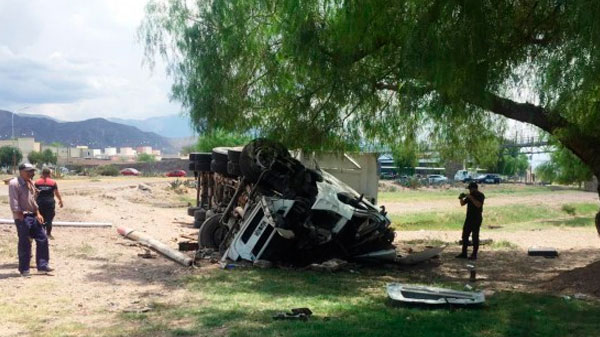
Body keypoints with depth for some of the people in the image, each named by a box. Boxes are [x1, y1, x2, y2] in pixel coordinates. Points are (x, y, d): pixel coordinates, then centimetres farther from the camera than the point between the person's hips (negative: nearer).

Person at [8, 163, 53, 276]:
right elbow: (14, 204, -18)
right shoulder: (14, 183, -14)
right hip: (22, 217, -8)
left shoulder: (30, 183, 11)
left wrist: (38, 214, 12)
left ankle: (42, 265, 14)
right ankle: (24, 269, 11)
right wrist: (22, 219, -19)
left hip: (33, 216, 8)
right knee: (25, 243, -2)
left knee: (42, 238, 6)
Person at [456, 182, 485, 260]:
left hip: (476, 219, -7)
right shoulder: (469, 195, 12)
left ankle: (474, 255, 0)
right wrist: (461, 198, -6)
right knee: (465, 236, 7)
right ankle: (464, 253, 13)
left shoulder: (480, 195, -8)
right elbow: (462, 204, 13)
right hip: (469, 218, 7)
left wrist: (471, 198, -25)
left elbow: (478, 205, -24)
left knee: (475, 237, -4)